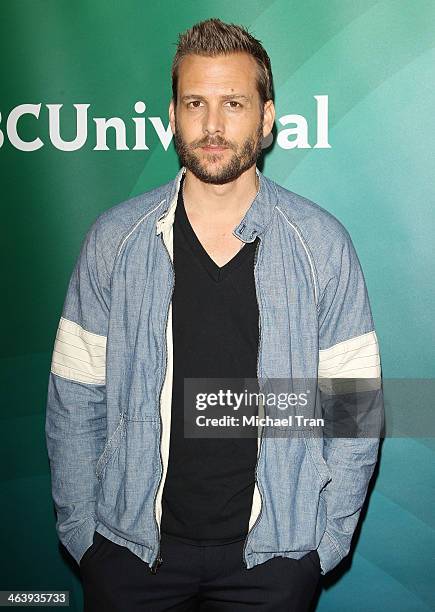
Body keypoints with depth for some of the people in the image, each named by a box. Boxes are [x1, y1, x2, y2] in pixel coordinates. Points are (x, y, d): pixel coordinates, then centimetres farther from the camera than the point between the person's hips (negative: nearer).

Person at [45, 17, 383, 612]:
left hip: (273, 554, 0)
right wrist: (81, 533, -1)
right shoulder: (114, 238, -4)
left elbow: (356, 405, -2)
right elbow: (74, 402, 0)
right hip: (132, 543, 1)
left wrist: (326, 540, -3)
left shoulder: (322, 244, -6)